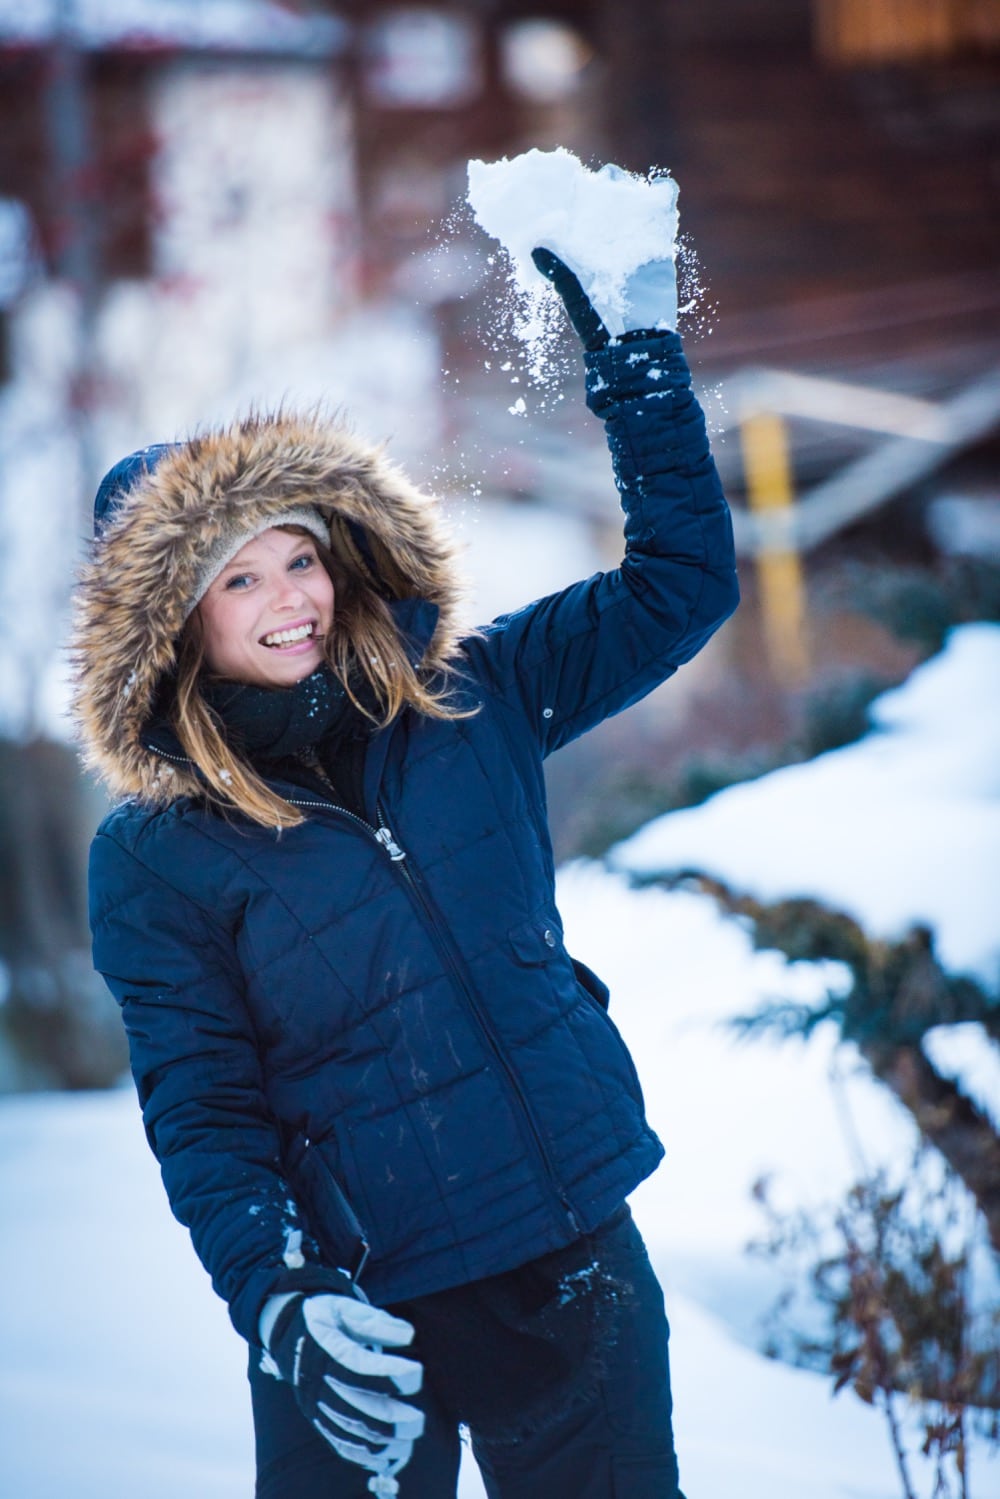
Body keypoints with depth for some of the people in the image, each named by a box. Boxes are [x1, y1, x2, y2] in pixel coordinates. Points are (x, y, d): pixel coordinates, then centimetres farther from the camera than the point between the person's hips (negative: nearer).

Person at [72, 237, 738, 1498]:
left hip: (578, 1259, 3)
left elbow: (681, 588, 7)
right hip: (365, 1307, -3)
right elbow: (201, 1116, -8)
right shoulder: (153, 858, -7)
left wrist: (636, 360, 0)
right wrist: (280, 1300, -23)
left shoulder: (466, 700, 2)